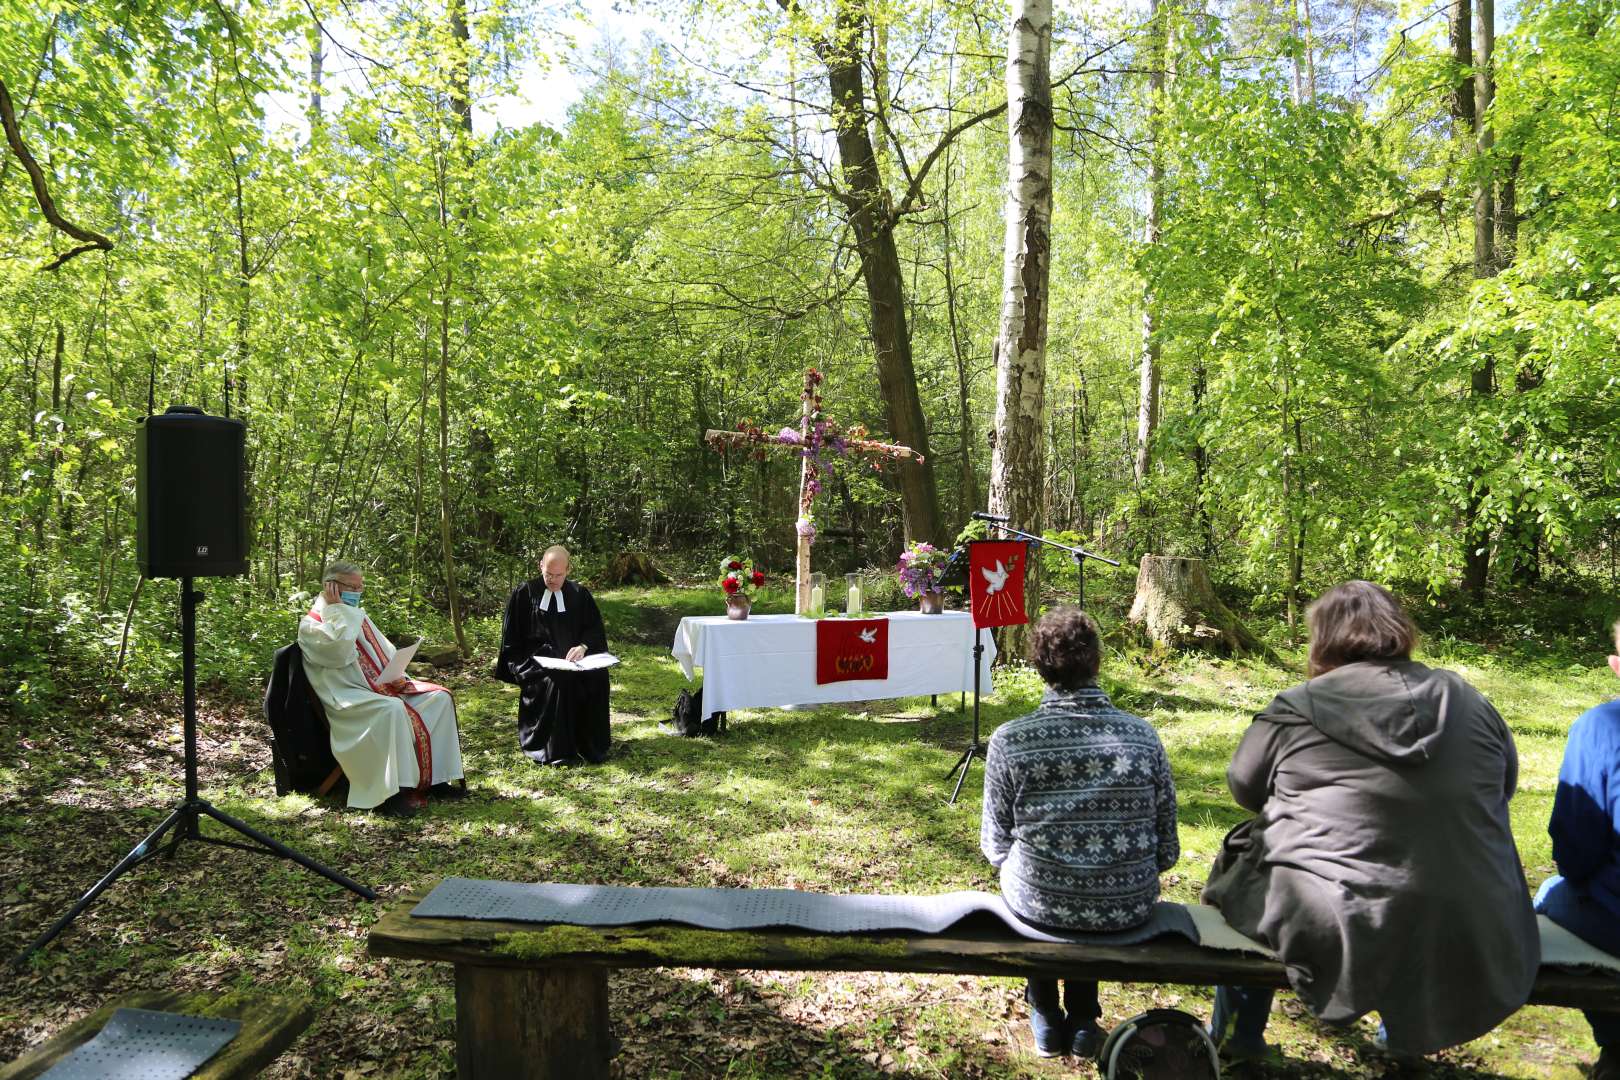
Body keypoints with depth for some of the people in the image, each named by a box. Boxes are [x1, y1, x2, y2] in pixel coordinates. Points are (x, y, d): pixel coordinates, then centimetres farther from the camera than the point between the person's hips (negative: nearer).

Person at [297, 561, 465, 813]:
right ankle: (395, 790, -31)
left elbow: (386, 652, 21)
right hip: (348, 698, -8)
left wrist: (397, 676, 0)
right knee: (392, 709, -37)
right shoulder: (310, 624, -3)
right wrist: (337, 609, -12)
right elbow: (340, 652, -22)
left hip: (382, 687, 8)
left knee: (439, 697, -7)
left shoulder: (358, 616, 21)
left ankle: (435, 776, -6)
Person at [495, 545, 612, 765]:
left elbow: (596, 629, 3)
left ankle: (591, 746, -15)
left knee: (597, 676, -28)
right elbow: (512, 639, 6)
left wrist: (583, 646, -17)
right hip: (536, 661, -2)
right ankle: (556, 751, -25)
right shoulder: (524, 593, 3)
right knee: (556, 680, -34)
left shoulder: (579, 594, 8)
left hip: (573, 659, 2)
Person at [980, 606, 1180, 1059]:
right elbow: (1167, 851, -3)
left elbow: (996, 846, -7)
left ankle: (1047, 1019, 40)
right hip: (1130, 910, 2)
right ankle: (1082, 1021, 40)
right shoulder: (1142, 736, -9)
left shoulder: (1010, 740, -15)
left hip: (1037, 906, -2)